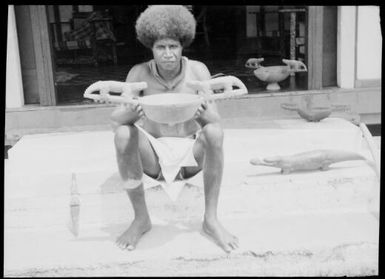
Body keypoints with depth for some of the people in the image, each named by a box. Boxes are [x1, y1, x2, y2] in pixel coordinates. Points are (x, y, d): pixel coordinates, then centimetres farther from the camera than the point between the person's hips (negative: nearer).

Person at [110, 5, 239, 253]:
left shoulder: (198, 71, -11)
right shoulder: (139, 73, -10)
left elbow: (215, 120, -16)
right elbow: (116, 118, -16)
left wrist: (205, 115, -41)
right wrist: (131, 113, -40)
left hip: (190, 153, 0)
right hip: (152, 156, 0)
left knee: (214, 132, -31)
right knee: (123, 135, -29)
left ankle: (211, 219, -20)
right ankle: (141, 218, -15)